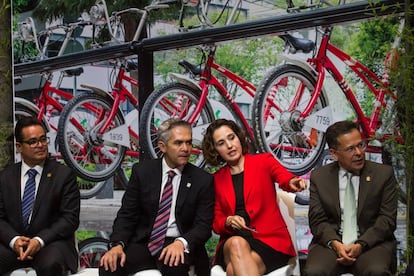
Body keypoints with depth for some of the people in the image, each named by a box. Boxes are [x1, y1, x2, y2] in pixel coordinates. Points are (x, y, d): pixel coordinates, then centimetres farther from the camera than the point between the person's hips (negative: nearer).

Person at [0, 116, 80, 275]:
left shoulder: (64, 175, 2)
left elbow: (70, 218, -3)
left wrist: (40, 240, -16)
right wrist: (14, 240, -13)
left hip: (50, 242, -2)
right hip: (13, 243, 3)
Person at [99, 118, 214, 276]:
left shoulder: (203, 180, 0)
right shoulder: (142, 171, 3)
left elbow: (204, 225, -3)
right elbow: (127, 214, 3)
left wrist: (181, 243, -25)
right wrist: (118, 244, -16)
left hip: (179, 245, -1)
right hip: (143, 242, 1)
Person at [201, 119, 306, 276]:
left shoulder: (264, 161, 7)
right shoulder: (217, 179, 14)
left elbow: (284, 178, -14)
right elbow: (216, 222, 13)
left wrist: (292, 183, -38)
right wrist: (228, 221, -11)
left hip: (270, 240, -2)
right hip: (232, 243, 2)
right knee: (236, 243, -35)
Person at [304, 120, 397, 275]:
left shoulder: (384, 174, 4)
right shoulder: (319, 177, 8)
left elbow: (387, 219, 0)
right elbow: (317, 220, 4)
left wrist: (361, 245, -15)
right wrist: (334, 243, -16)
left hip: (371, 242, -1)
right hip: (331, 242, 1)